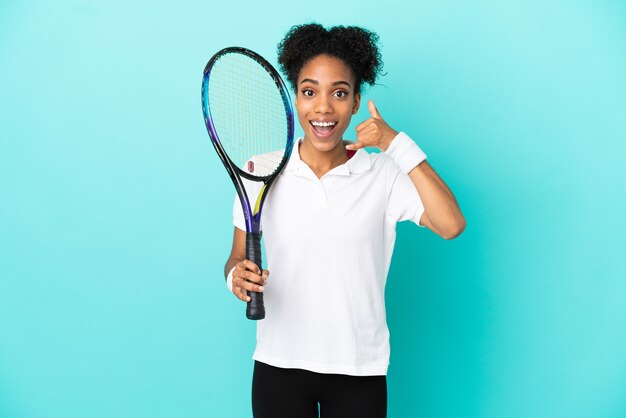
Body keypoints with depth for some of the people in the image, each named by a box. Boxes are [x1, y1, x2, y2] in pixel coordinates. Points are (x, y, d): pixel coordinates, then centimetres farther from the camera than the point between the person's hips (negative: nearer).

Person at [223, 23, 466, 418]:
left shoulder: (384, 174, -6)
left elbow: (451, 225, -19)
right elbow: (238, 257, 6)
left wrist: (399, 144, -19)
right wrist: (238, 276, -17)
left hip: (359, 370, -1)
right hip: (278, 365, 1)